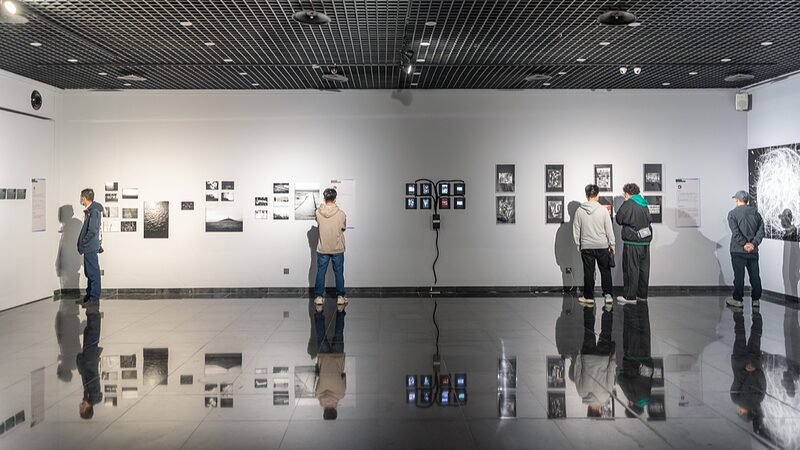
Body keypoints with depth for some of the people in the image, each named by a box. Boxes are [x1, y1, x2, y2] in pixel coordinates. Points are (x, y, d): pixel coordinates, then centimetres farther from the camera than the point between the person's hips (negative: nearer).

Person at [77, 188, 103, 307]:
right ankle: (89, 296, 24)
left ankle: (94, 298, 1)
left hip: (90, 247, -10)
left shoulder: (94, 211, -19)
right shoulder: (90, 210, 12)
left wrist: (83, 243, -15)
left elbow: (92, 231, -25)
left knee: (93, 272, -4)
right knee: (89, 272, 16)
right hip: (89, 247, 10)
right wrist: (82, 242, 17)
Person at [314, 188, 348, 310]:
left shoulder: (318, 213, -10)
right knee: (339, 273, 10)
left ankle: (318, 297, 13)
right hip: (338, 249, -1)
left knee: (320, 273, 10)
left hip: (322, 249, 1)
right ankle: (340, 297, 16)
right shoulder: (341, 214, -13)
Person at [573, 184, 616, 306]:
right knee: (605, 271, 11)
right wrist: (612, 244, 6)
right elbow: (609, 229, -3)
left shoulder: (580, 211, -4)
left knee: (588, 272, 6)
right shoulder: (603, 210, -7)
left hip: (586, 247, 1)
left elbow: (576, 229, 1)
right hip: (602, 246, -1)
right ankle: (608, 295, 9)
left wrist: (578, 244, 12)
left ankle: (589, 297, 11)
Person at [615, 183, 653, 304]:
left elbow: (619, 219, -4)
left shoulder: (628, 204, -10)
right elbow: (650, 219, 15)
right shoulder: (644, 205, 11)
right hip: (646, 241, 7)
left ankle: (630, 296, -1)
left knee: (631, 269, -3)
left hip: (632, 242, -7)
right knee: (644, 268, 11)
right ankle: (642, 294, 19)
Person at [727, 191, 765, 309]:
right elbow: (761, 230, 0)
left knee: (739, 276, 1)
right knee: (755, 275, 9)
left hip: (738, 250, -4)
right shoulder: (755, 212, 8)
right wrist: (754, 243, -7)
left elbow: (735, 232, -16)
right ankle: (756, 299, 15)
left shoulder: (733, 213, -5)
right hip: (753, 251, 4)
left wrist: (744, 244, -14)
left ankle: (738, 299, 7)